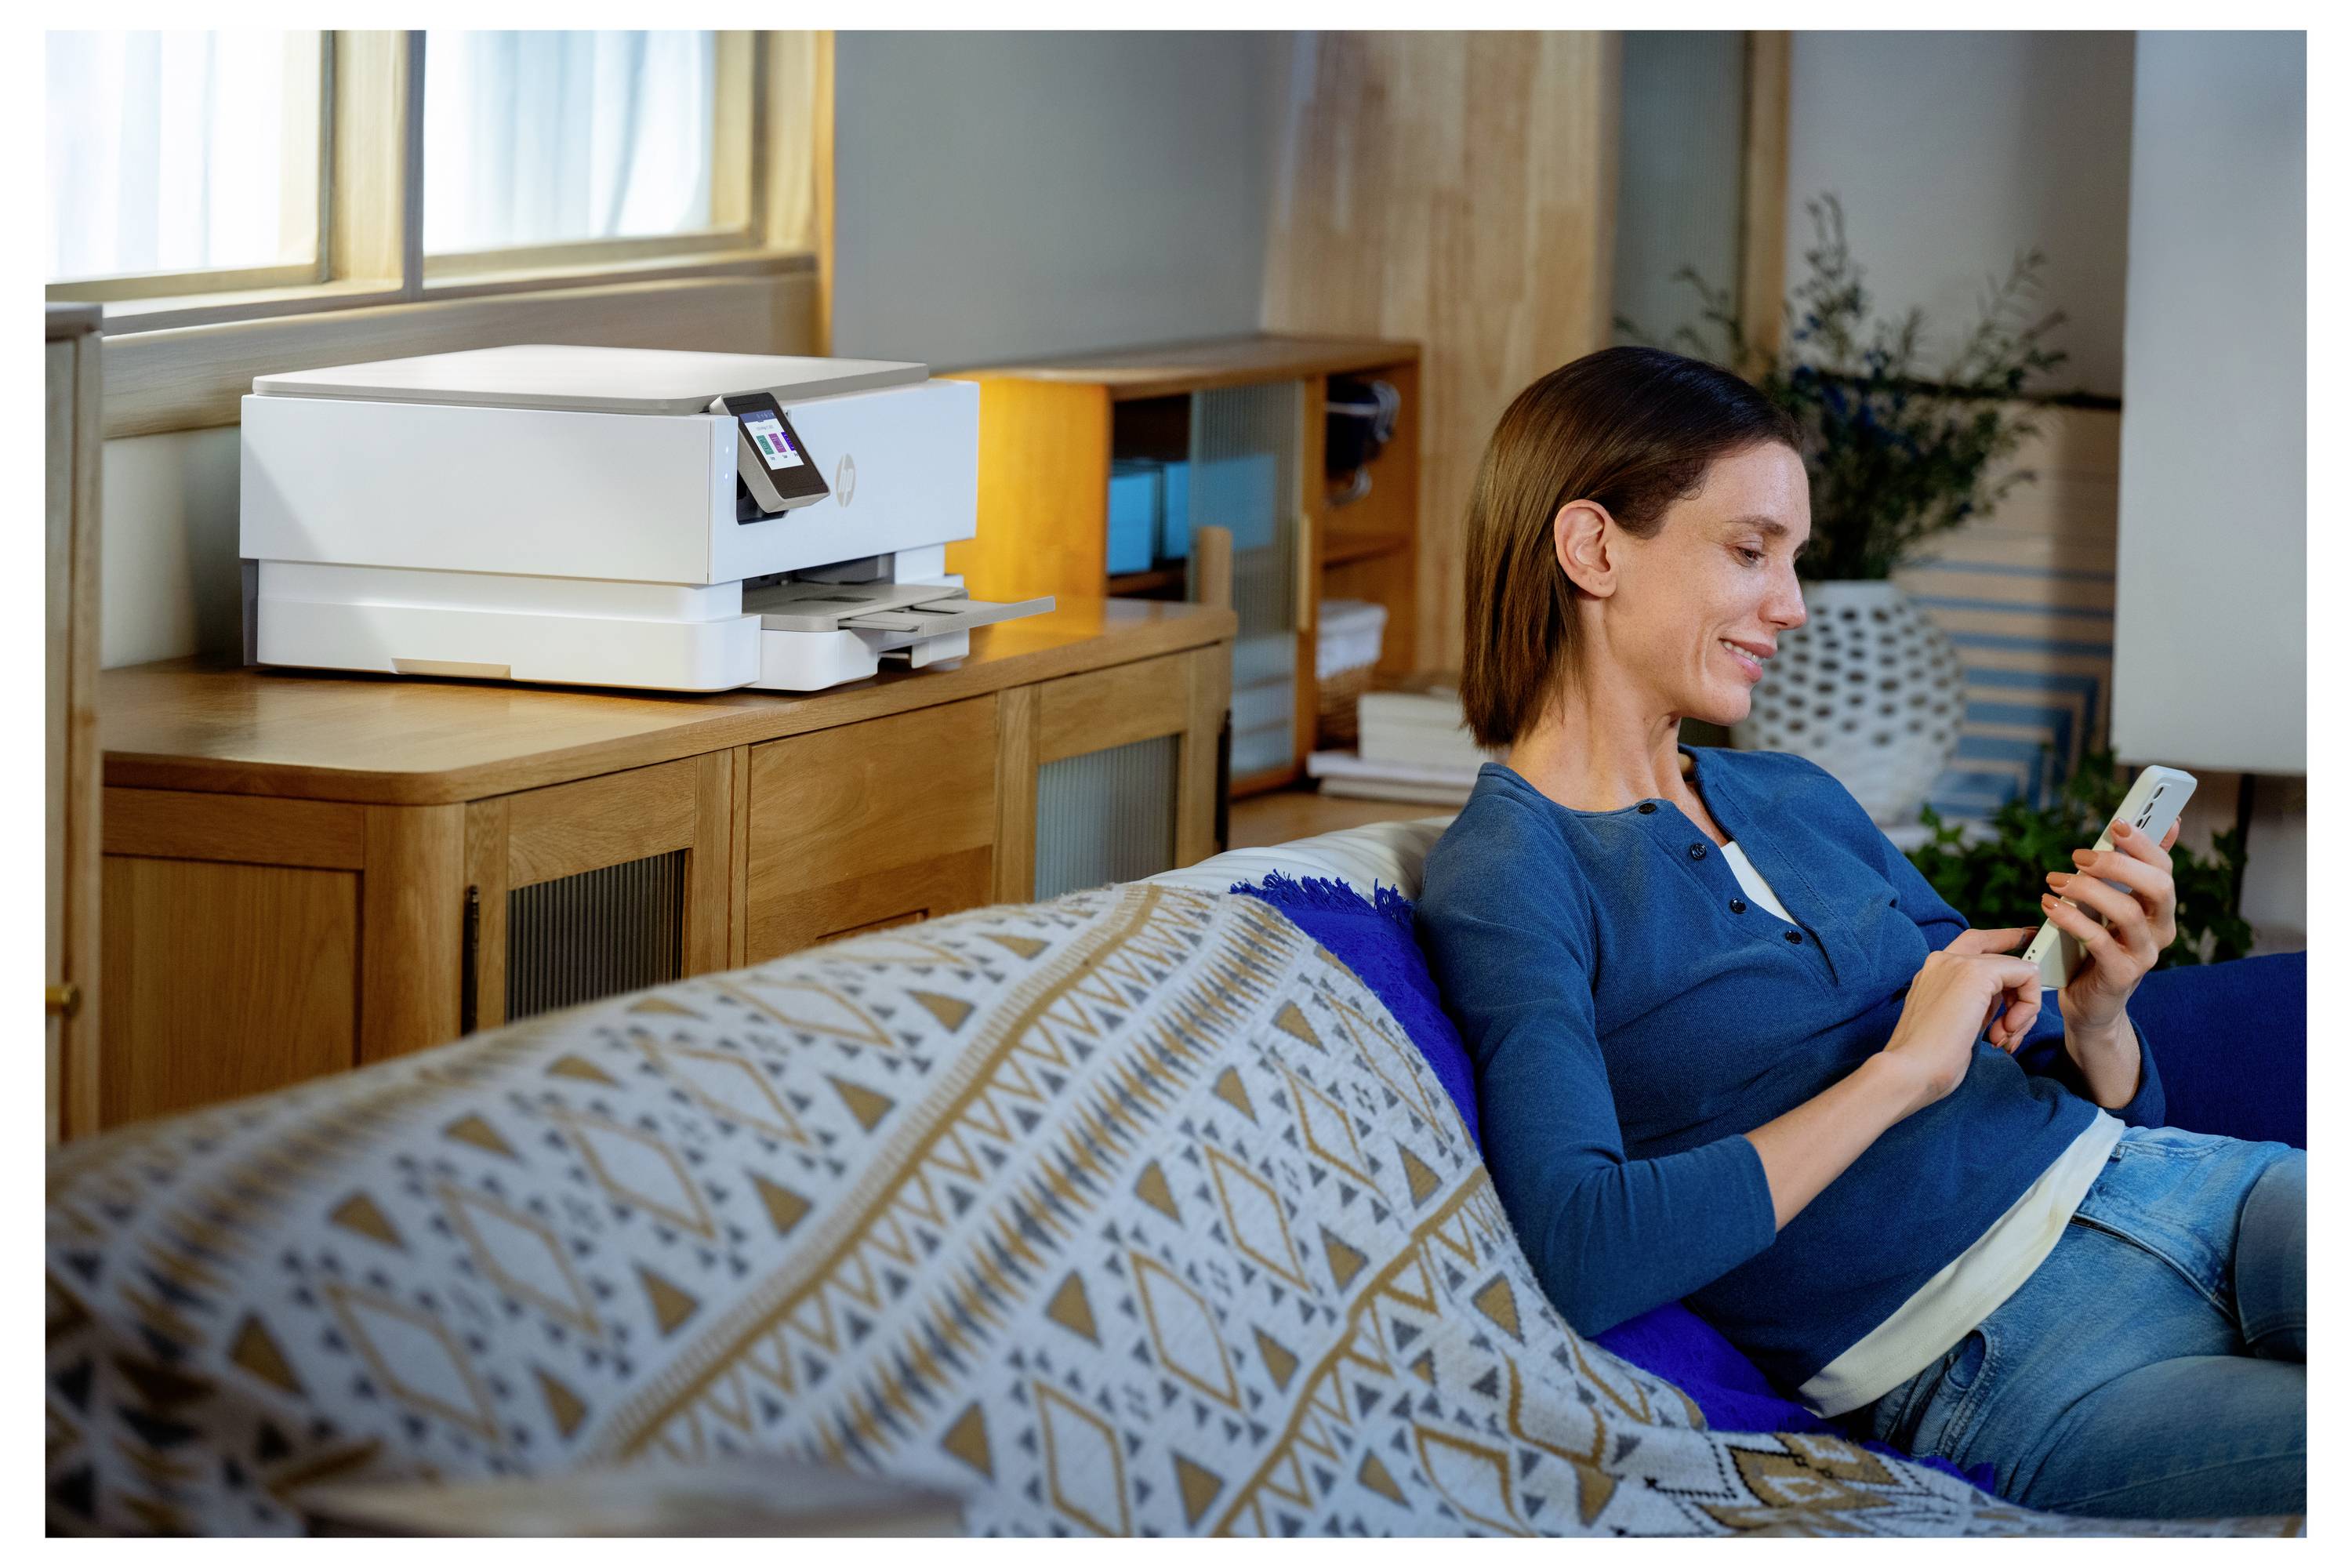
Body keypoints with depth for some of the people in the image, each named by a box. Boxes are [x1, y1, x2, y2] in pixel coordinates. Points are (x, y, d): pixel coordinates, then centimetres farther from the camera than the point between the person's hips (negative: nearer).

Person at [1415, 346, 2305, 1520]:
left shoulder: (1800, 801, 17)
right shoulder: (1501, 883, -5)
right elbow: (1581, 1257, -21)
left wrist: (2096, 1020, -3)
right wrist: (1902, 1071, -16)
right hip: (1998, 1364, -7)